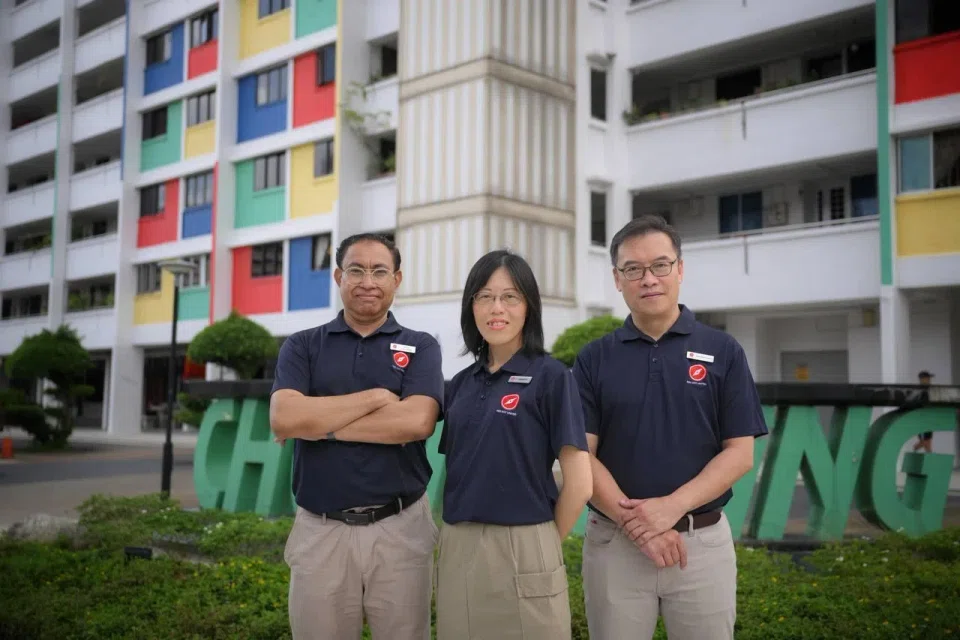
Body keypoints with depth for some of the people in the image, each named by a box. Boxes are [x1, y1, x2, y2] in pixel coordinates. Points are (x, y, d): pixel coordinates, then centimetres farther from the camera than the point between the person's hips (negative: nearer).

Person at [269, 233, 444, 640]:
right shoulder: (302, 346, 5)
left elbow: (417, 422, -15)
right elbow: (283, 419, -13)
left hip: (400, 529, -1)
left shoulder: (420, 347, 3)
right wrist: (377, 397, -12)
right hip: (320, 530, 1)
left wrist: (319, 424, -11)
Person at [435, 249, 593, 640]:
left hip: (523, 552, -5)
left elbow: (579, 484, -10)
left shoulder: (550, 376, -7)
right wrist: (458, 537, 7)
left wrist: (543, 547, -1)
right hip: (457, 551, 5)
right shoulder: (461, 384, 10)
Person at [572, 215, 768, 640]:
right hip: (613, 541, 1)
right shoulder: (593, 359, 2)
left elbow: (739, 453, -3)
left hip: (703, 541, 0)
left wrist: (672, 506, -16)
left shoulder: (722, 352, 1)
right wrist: (635, 521, -15)